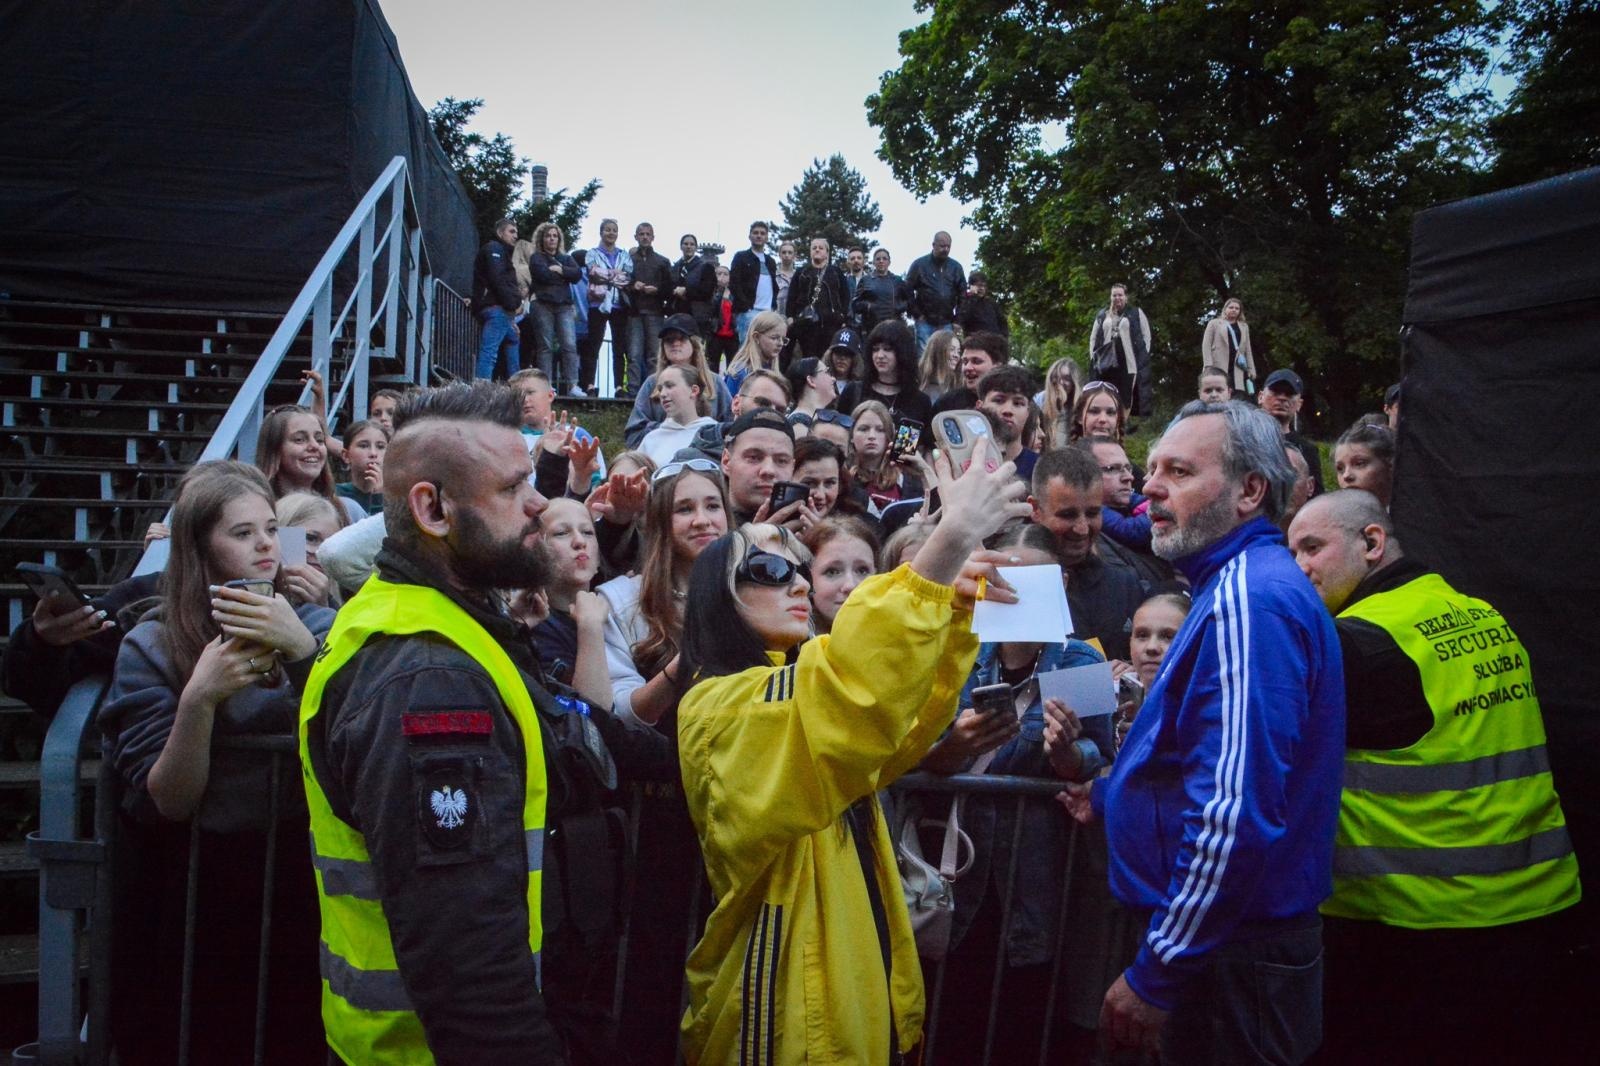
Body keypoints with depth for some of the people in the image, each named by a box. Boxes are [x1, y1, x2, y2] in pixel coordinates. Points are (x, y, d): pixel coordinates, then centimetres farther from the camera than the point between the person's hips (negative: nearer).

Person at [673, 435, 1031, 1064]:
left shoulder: (803, 686, 12)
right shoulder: (718, 707, -18)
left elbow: (902, 728, 5)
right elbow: (851, 691, -35)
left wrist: (954, 611, -11)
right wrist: (952, 535, -41)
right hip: (786, 1010, -8)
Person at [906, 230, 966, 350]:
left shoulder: (956, 267, 10)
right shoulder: (919, 264, 0)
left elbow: (963, 294, 11)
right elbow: (908, 290, -1)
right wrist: (916, 314, -5)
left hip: (947, 323, 3)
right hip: (925, 322, -3)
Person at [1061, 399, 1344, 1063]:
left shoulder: (1249, 599, -22)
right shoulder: (1238, 585, 13)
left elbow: (1237, 814, -29)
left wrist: (1156, 975, -23)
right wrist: (1110, 796, 17)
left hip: (1231, 961, -10)